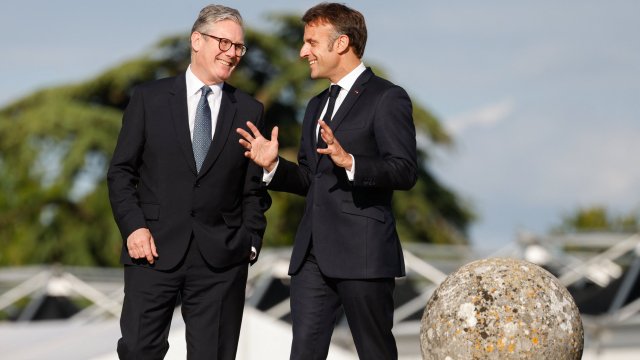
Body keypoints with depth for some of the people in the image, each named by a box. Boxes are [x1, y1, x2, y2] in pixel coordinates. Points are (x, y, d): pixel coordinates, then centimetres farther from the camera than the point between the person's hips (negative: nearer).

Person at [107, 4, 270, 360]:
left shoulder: (249, 111, 10)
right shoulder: (149, 98, 5)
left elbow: (254, 187, 11)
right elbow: (121, 171, 5)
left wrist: (250, 243, 1)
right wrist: (133, 226, -7)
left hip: (221, 258, 1)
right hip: (155, 249, -1)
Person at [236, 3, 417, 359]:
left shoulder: (387, 98, -4)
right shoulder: (317, 106, 22)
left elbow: (406, 172, -13)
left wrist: (350, 162, -27)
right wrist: (274, 165, 7)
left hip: (362, 252, -7)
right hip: (313, 253, 7)